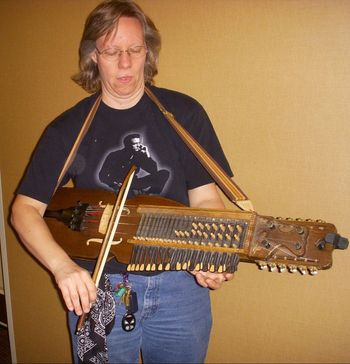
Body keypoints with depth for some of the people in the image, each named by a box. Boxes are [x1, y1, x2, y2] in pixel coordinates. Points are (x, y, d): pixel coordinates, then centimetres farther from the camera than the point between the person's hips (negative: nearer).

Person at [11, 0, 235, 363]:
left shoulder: (184, 113, -3)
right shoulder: (67, 129, -4)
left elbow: (204, 198, 0)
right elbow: (25, 208, -3)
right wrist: (63, 266, -20)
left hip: (179, 284, 1)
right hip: (96, 288, 0)